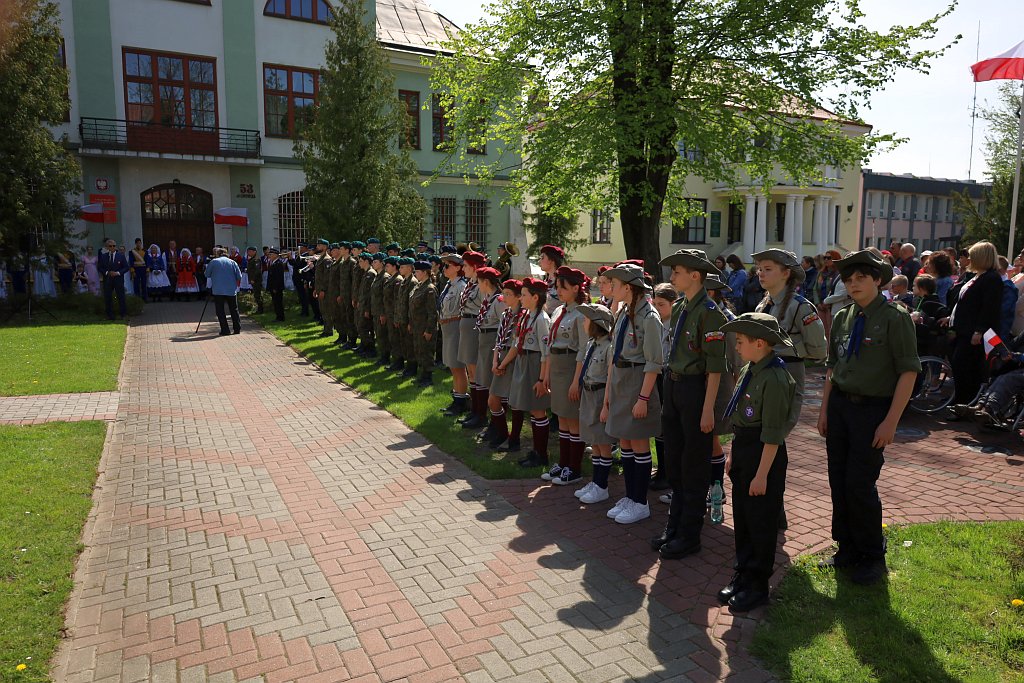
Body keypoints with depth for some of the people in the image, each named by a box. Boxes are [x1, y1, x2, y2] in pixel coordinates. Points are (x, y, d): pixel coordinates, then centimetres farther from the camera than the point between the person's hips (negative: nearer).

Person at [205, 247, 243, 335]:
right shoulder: (233, 262, 6)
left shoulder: (213, 262, 1)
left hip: (218, 290, -2)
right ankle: (237, 328, 13)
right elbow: (239, 277, 5)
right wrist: (237, 286, 20)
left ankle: (225, 330, -2)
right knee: (234, 309, 12)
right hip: (231, 290, 2)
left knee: (220, 311, 3)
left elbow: (207, 275, 9)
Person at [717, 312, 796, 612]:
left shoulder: (774, 378, -21)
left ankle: (758, 585, 20)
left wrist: (762, 474, -19)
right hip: (743, 452, 9)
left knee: (761, 522, 5)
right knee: (741, 518, 17)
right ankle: (743, 574, 32)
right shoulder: (748, 371, 7)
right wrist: (733, 454, 17)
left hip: (764, 456, -9)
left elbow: (772, 434, -21)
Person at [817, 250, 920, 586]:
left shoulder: (895, 318, -9)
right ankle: (847, 549, 26)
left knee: (860, 485, -5)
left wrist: (891, 421, -16)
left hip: (872, 409, -6)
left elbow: (908, 372, -12)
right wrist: (824, 410, 12)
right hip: (839, 404, 6)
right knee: (839, 482, 9)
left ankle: (873, 557, 16)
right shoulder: (842, 318, 8)